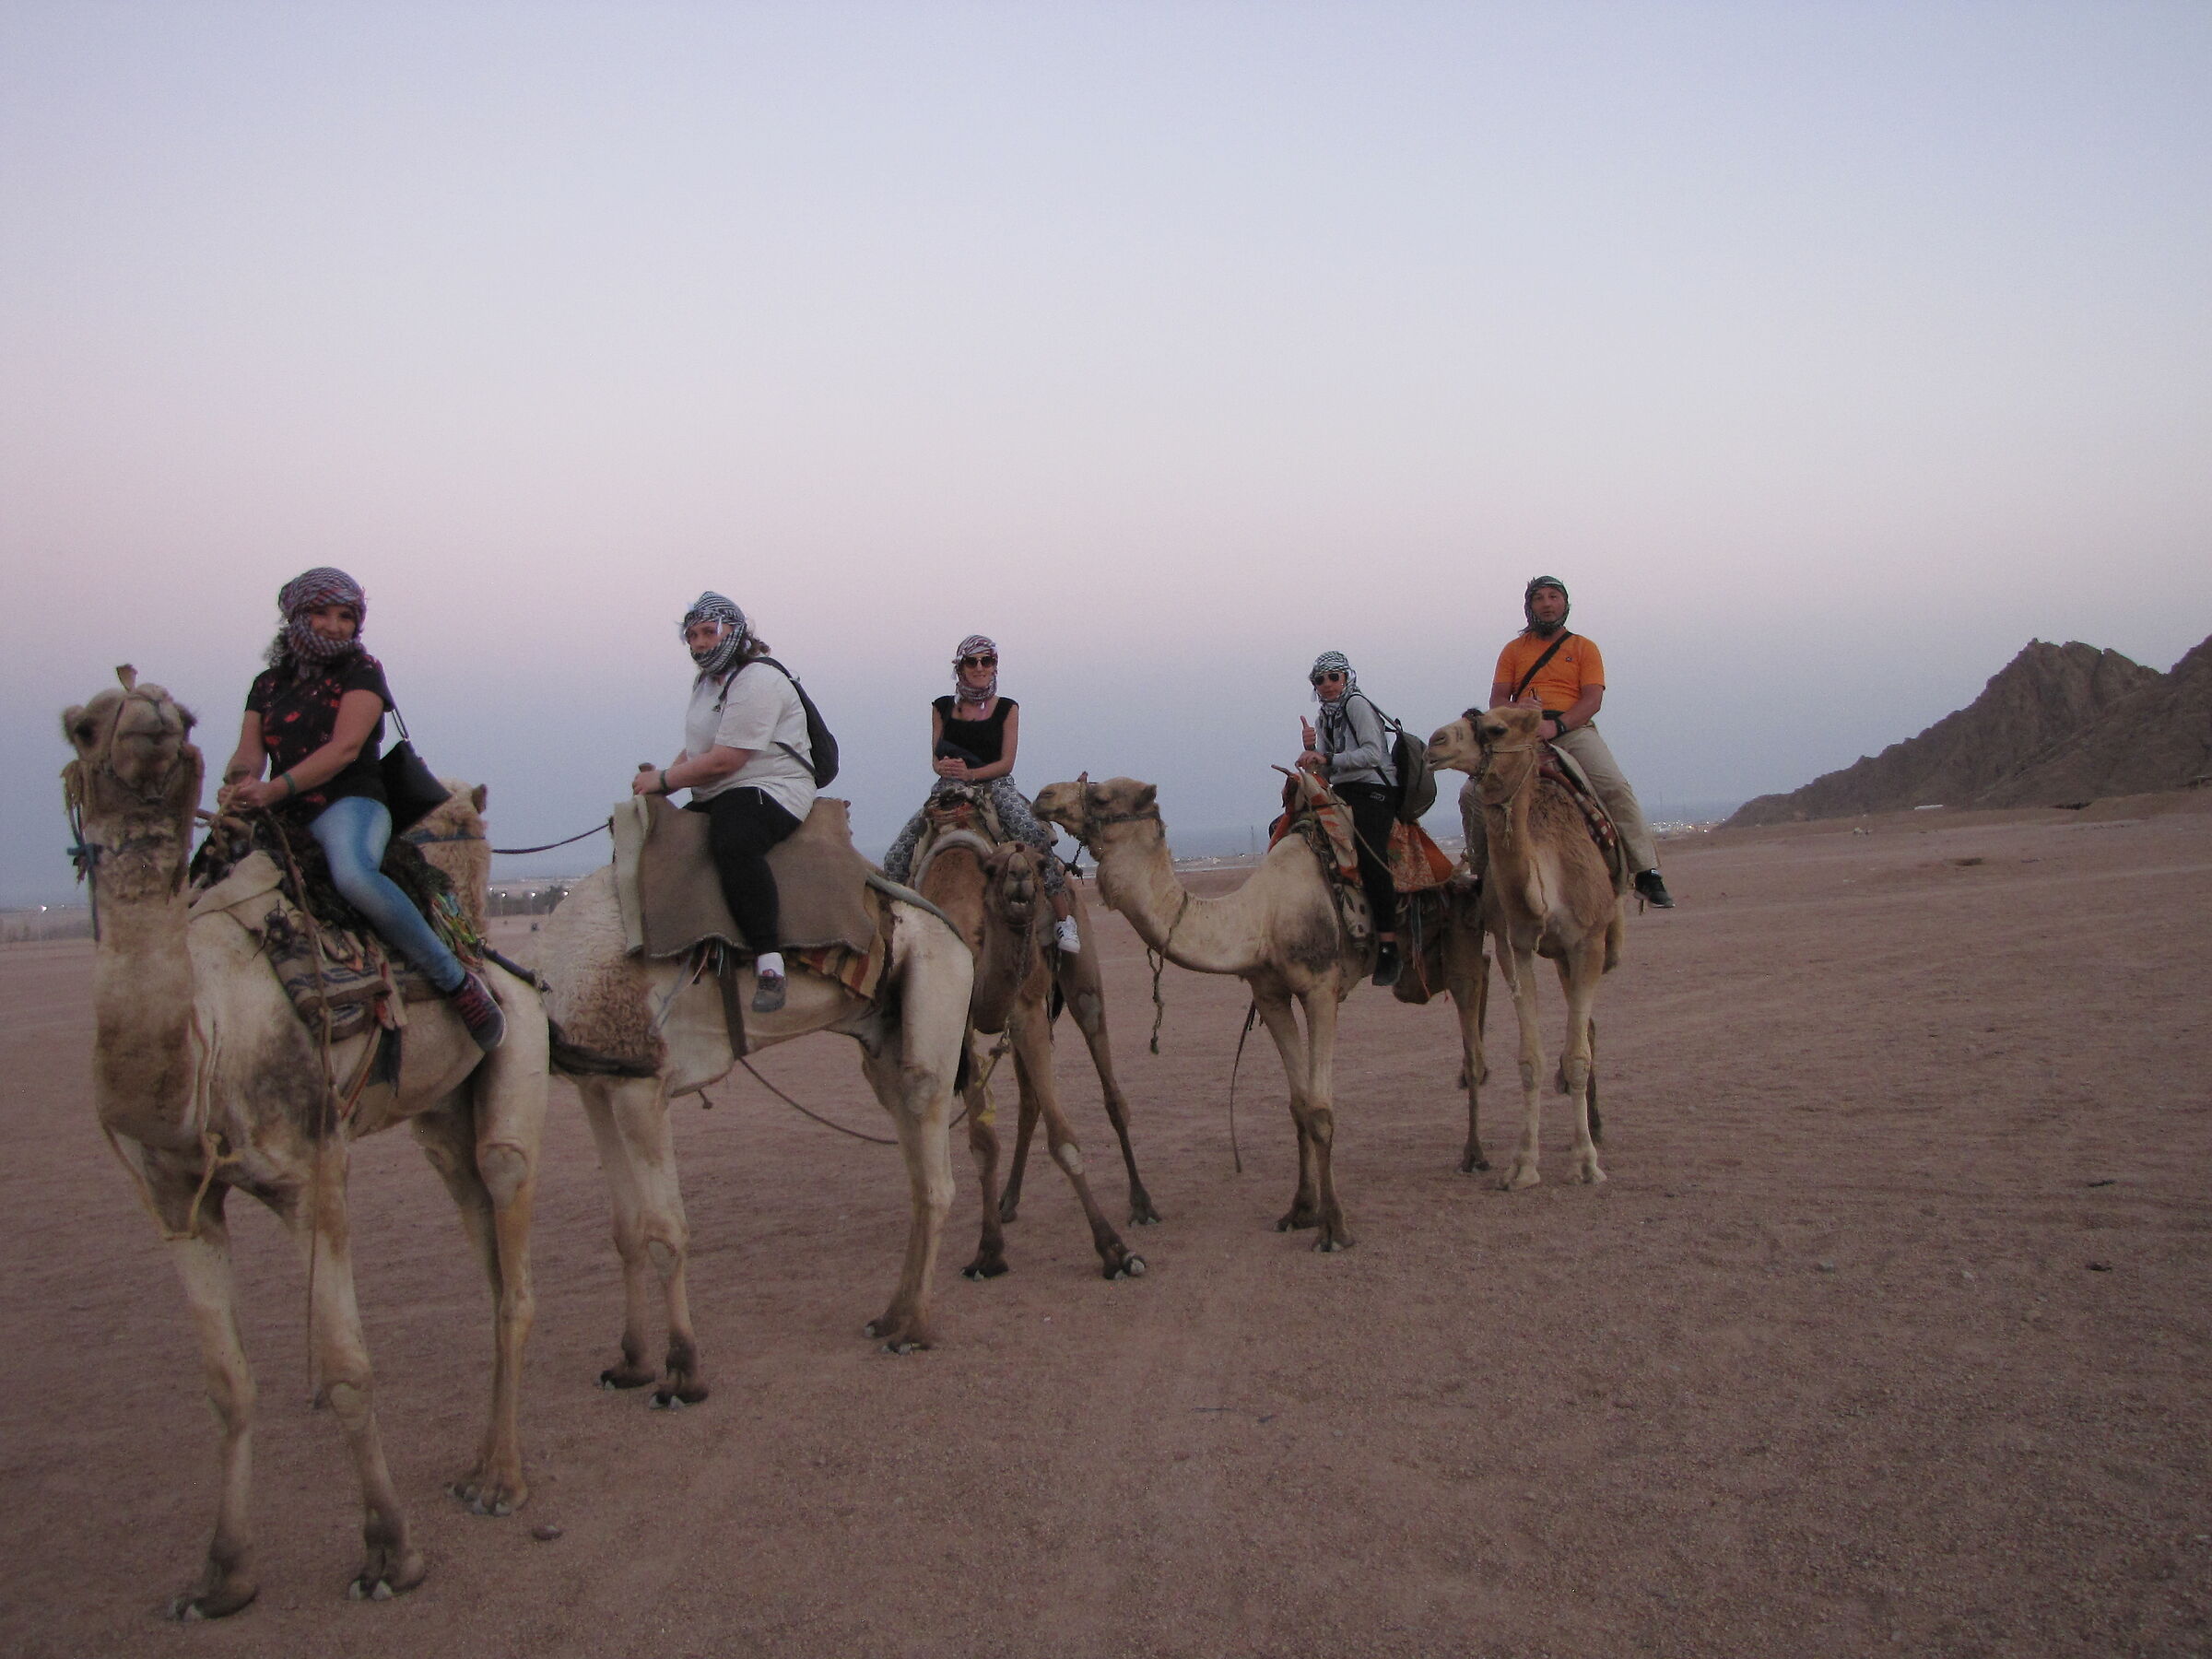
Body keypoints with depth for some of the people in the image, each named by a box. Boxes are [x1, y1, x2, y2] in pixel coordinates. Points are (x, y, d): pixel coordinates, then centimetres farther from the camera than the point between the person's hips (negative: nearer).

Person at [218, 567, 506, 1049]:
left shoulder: (361, 671, 5)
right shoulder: (268, 684, 20)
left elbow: (346, 747, -8)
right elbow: (248, 752, 8)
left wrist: (274, 788, -19)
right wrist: (238, 783, -17)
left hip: (349, 802, -6)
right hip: (284, 816, 6)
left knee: (353, 873, -37)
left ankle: (460, 983, -31)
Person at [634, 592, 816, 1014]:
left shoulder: (757, 682, -14)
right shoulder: (705, 681, 19)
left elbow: (724, 761, -20)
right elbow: (695, 749, 27)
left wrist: (663, 780, -10)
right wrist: (665, 776, 5)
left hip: (772, 790, -11)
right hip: (715, 799, 11)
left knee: (734, 843, -40)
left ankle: (770, 963, -40)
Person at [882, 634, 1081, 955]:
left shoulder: (1007, 709, 6)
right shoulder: (942, 708, 12)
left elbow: (1006, 762, -2)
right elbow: (936, 758, 9)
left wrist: (969, 773, -20)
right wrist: (944, 767, -17)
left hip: (995, 784, -3)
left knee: (1036, 836, -31)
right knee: (896, 856, -14)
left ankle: (1064, 917, -24)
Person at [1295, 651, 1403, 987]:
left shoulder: (1357, 704, -3)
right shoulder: (1327, 717, 21)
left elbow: (1372, 753, -14)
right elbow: (1323, 772, 16)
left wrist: (1327, 759, -18)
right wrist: (1311, 748, -3)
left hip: (1374, 790, -9)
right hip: (1342, 794, 9)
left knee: (1370, 852, -29)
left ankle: (1388, 947, -32)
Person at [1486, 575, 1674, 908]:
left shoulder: (1584, 648, 14)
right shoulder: (1514, 649, 19)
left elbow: (1593, 699, 0)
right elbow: (1497, 699, 11)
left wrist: (1556, 725, -17)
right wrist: (1515, 711, -14)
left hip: (1574, 730, -1)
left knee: (1617, 787, -24)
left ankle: (1647, 873, -23)